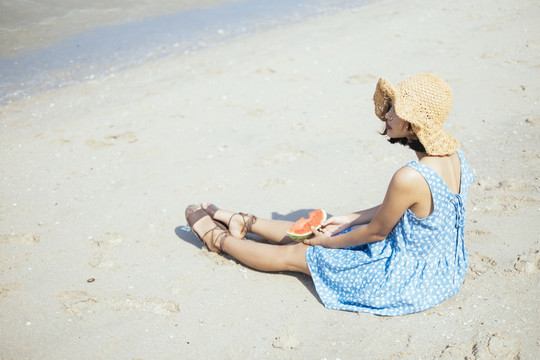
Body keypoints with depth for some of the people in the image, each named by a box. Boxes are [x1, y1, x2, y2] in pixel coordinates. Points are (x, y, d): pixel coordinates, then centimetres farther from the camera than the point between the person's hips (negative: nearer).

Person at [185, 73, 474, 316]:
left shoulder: (410, 178, -34)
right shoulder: (454, 156, -6)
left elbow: (376, 232, -18)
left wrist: (327, 242, -1)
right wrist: (349, 219, 11)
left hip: (407, 279, -8)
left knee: (292, 255, 9)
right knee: (309, 230, 20)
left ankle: (216, 237, 31)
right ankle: (244, 223, 41)